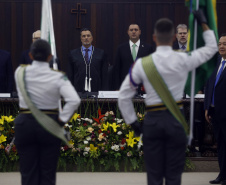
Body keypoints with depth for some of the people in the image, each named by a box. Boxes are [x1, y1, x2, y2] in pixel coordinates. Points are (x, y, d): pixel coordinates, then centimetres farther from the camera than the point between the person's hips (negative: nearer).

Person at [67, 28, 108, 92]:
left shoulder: (101, 53, 8)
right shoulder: (73, 54, 9)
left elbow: (104, 75, 5)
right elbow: (70, 75, 8)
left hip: (96, 91, 0)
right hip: (78, 91, 0)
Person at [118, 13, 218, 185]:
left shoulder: (142, 63, -3)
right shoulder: (184, 60, -5)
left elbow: (124, 96, 2)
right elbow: (212, 48, 12)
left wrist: (132, 122, 11)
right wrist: (203, 23, 23)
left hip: (153, 120, 1)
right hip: (176, 119, 0)